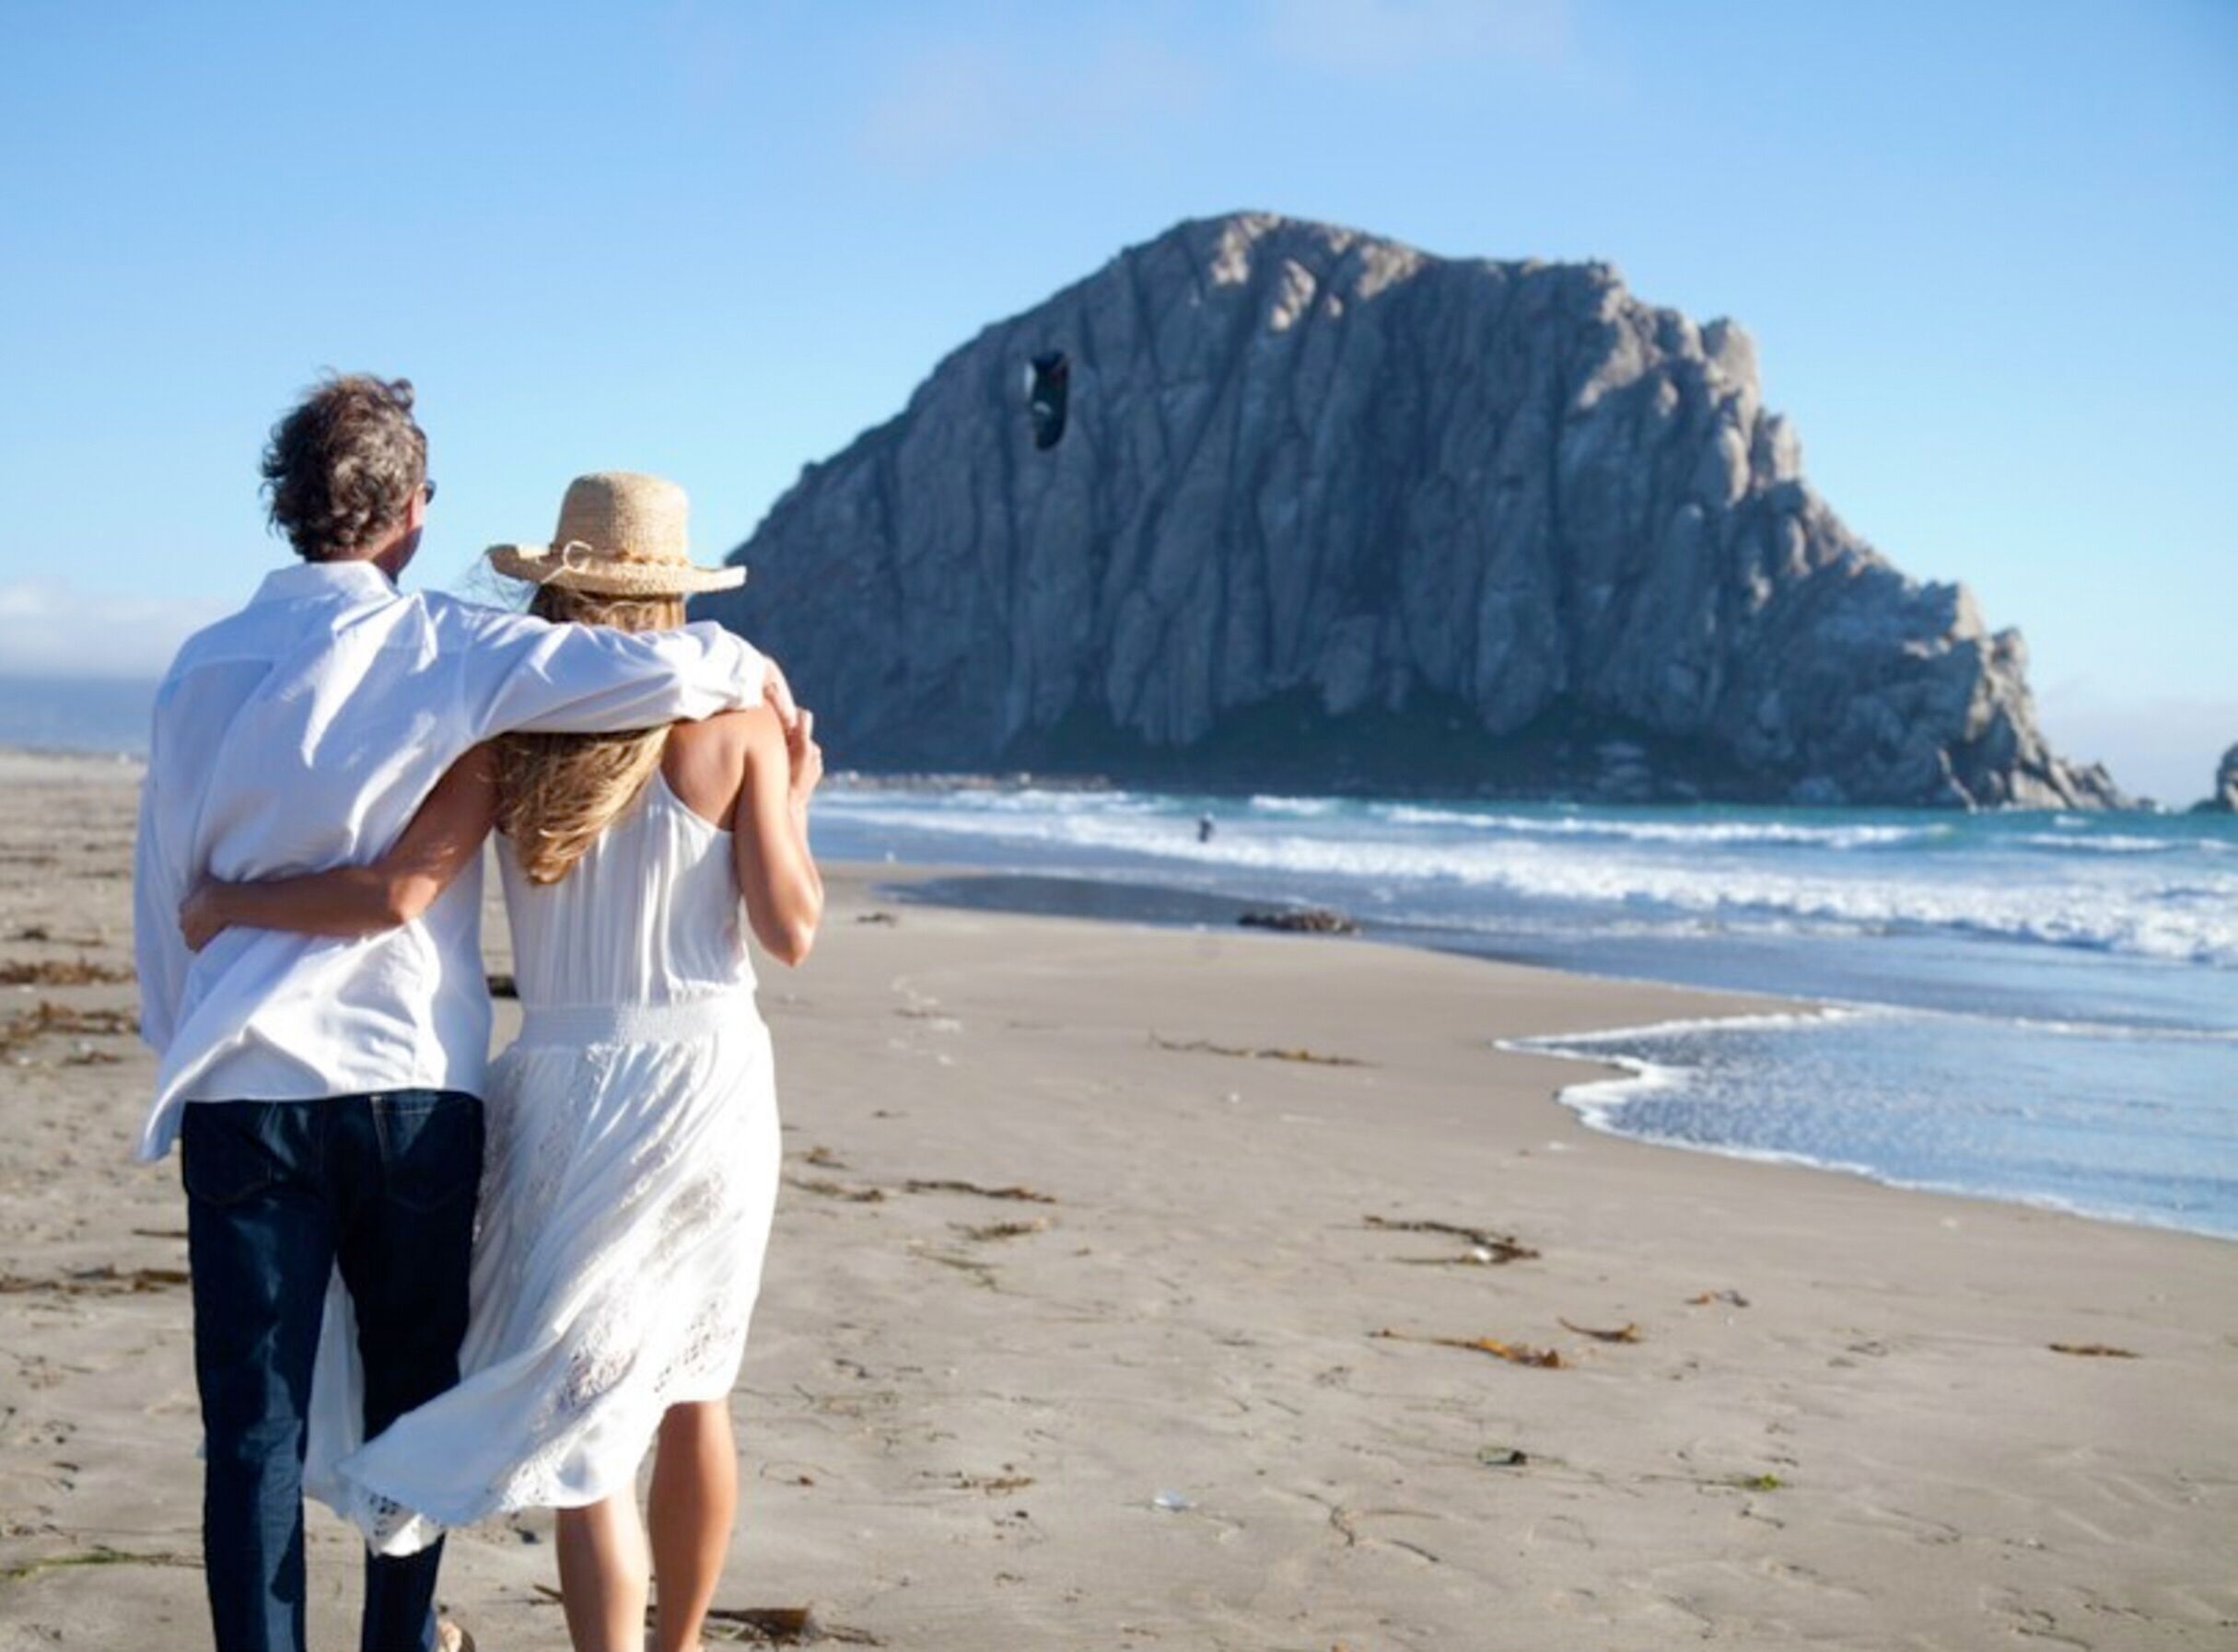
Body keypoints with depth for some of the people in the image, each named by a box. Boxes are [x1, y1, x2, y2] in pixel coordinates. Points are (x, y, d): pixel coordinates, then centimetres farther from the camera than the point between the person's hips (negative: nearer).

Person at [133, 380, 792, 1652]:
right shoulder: (445, 653, -4)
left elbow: (164, 893, 12)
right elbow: (651, 668, -16)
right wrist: (746, 669, 6)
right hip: (412, 1083, -1)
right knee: (412, 1402, 15)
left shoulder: (205, 669, 6)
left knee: (255, 1425, 2)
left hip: (243, 1089, 2)